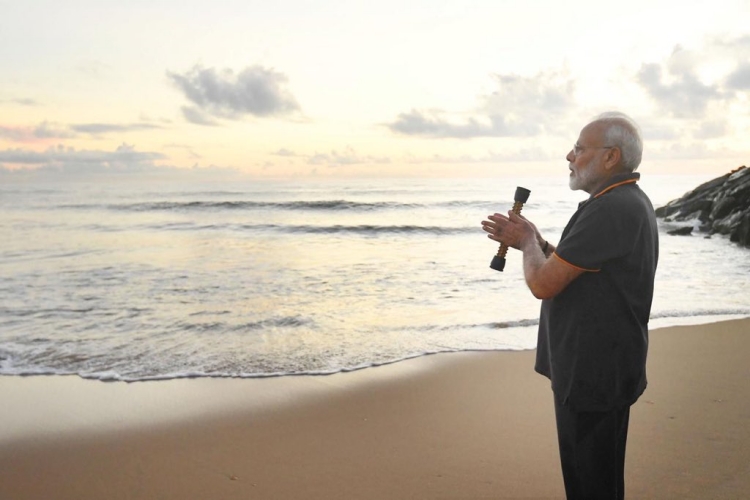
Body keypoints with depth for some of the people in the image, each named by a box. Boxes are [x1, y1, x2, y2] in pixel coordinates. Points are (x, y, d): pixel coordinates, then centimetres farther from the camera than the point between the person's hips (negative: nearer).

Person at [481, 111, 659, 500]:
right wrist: (535, 242, 8)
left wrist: (528, 242, -5)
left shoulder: (609, 210, -24)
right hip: (600, 368, 10)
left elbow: (543, 284, -24)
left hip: (593, 374, -10)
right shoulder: (628, 202, 11)